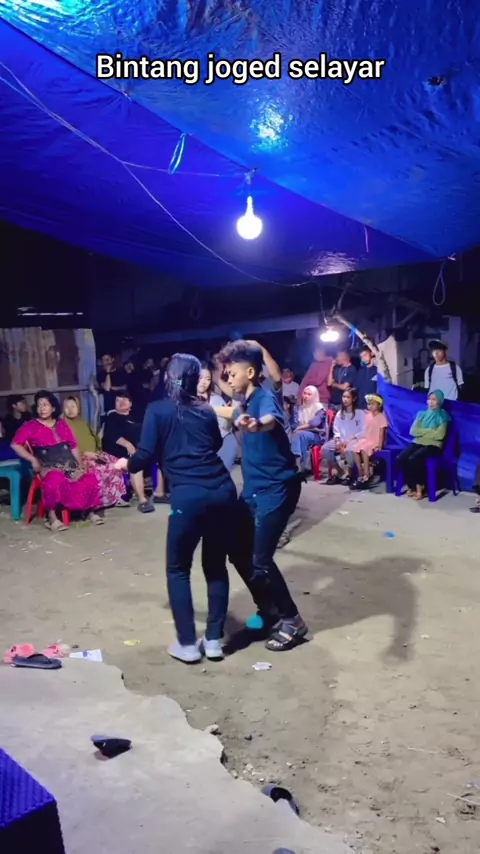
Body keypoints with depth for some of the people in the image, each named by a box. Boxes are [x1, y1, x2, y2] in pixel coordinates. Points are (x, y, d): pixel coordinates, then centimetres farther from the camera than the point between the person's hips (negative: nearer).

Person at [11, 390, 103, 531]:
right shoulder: (30, 426, 4)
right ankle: (51, 516, -23)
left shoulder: (62, 424, 17)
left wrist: (80, 465, 7)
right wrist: (33, 460, -10)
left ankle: (90, 510, 1)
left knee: (90, 479, -20)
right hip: (48, 466, -4)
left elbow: (73, 446, 17)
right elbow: (15, 444, -3)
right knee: (55, 480, -39)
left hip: (69, 464, 4)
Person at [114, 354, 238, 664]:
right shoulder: (206, 411, 17)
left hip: (189, 496, -4)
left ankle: (187, 644, 16)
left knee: (178, 569, 14)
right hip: (223, 491, 4)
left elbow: (146, 455, 0)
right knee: (216, 566, 18)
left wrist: (127, 465, 20)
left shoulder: (157, 410, 5)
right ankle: (214, 640, 22)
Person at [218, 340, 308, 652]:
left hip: (277, 489, -9)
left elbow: (272, 420, -46)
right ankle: (269, 611, 30)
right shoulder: (245, 402, 7)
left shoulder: (266, 398, -20)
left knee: (260, 560, -8)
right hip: (253, 488, 9)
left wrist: (257, 424, -67)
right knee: (239, 552, 11)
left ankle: (291, 621, 12)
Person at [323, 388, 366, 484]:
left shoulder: (360, 413, -1)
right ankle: (340, 472, -5)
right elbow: (336, 430, 11)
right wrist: (337, 440, -10)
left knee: (349, 450, -39)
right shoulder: (339, 414, 15)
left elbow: (363, 432, -8)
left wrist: (350, 440, -17)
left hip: (355, 440, -5)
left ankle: (349, 473, -10)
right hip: (341, 440, 5)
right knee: (325, 448, -22)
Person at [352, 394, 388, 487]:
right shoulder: (367, 416, 12)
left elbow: (382, 432, -11)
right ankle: (361, 475, -13)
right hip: (366, 440, 7)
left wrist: (380, 445, -19)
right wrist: (363, 439, 8)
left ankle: (367, 476, -26)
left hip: (375, 441, -6)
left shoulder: (381, 417, -7)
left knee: (364, 450, -32)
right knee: (355, 449, -19)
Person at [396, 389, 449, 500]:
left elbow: (439, 435, -12)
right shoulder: (421, 414, 16)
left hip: (433, 445, -5)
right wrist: (430, 431, -7)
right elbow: (413, 431, 3)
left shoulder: (442, 416, 2)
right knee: (400, 458, -23)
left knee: (413, 459, -33)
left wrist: (422, 431, -3)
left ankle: (420, 486, -13)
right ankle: (412, 486, -10)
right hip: (418, 443, 5)